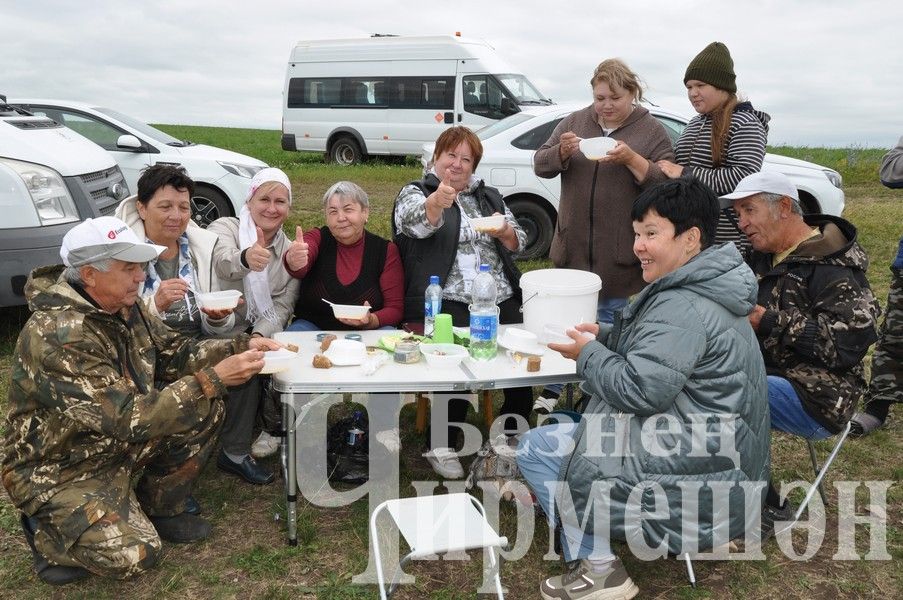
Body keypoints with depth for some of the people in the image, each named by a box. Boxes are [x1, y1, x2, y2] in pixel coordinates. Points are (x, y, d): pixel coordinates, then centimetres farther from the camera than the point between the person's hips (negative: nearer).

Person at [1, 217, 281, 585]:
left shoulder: (122, 305, -6)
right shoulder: (58, 335, -32)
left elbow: (174, 352, 4)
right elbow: (130, 416, -34)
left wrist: (240, 347, -13)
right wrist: (214, 379, -34)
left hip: (118, 441, 8)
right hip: (60, 467, -8)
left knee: (206, 410, -7)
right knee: (136, 555, -22)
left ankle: (159, 510, 11)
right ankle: (47, 530, 8)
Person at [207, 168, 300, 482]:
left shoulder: (289, 250, 7)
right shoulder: (225, 228, -8)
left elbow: (282, 305, -1)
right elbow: (222, 261, -33)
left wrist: (260, 335, -22)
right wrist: (245, 258, -58)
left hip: (258, 333, 4)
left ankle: (273, 426, -3)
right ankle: (235, 452, -17)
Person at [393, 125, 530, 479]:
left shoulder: (490, 196, 24)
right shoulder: (414, 192, 7)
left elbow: (517, 244, 20)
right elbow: (418, 221, -17)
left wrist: (505, 232, -4)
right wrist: (438, 202, -40)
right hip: (445, 301, -4)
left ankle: (511, 438, 6)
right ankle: (441, 446, -10)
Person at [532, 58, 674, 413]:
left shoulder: (652, 132, -1)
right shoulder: (574, 122, 7)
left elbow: (665, 183, -8)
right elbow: (541, 165, 5)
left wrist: (631, 159, -22)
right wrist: (561, 151, -15)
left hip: (621, 254, -3)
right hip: (573, 247, 3)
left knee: (612, 323, 6)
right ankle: (553, 389, 25)